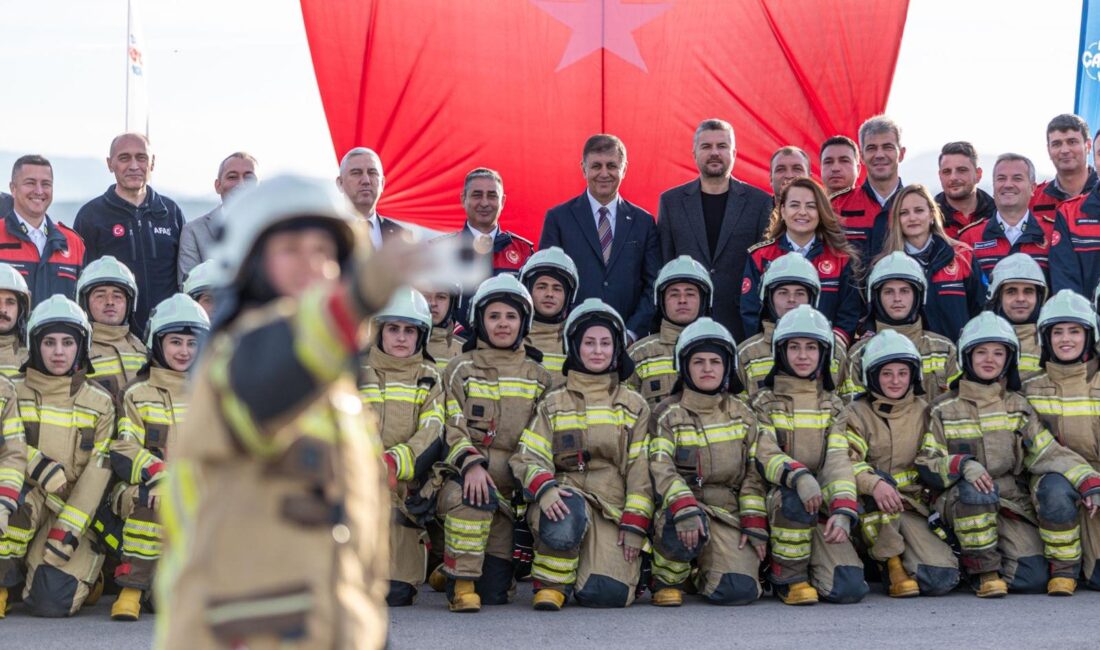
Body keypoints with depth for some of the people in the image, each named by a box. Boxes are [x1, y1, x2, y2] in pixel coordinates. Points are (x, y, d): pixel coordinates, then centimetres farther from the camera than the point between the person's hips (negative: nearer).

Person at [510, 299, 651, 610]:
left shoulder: (635, 406, 16)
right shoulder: (553, 404, 15)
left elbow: (641, 469, 9)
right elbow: (527, 457, 3)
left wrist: (634, 525, -2)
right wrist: (544, 488, -20)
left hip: (613, 505, 1)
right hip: (565, 495, -1)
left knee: (608, 593, -22)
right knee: (567, 517, -40)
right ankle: (551, 581, -12)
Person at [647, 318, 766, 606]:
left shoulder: (742, 414, 14)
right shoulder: (668, 414, 4)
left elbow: (753, 473, 12)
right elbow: (661, 469, -11)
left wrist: (755, 525, 0)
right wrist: (684, 508, -28)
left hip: (728, 511, 3)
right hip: (680, 507, -3)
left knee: (738, 590, -20)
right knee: (685, 528, -41)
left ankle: (702, 570, 18)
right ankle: (667, 579, -7)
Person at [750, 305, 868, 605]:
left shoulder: (832, 405, 15)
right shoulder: (764, 402, 7)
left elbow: (838, 459, 2)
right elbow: (764, 455, -9)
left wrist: (843, 510, -16)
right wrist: (799, 477, -31)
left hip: (822, 504, 2)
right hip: (781, 496, -2)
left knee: (849, 588, -21)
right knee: (796, 500, -41)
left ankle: (810, 568, 15)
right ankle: (787, 577, -15)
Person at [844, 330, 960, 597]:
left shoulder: (923, 411, 12)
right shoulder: (857, 413, -1)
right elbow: (847, 461, -17)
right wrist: (874, 484, -36)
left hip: (915, 506, 3)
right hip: (873, 510, -2)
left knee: (941, 579, -20)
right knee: (880, 478, -37)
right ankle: (892, 563, -20)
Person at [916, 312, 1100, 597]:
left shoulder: (1018, 407, 11)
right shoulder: (945, 410, 6)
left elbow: (1048, 453, 0)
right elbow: (926, 464, -2)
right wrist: (962, 466, -23)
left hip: (1011, 502, 1)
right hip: (961, 503, -1)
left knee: (1034, 577, -21)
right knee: (974, 490, -38)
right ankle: (984, 569, -18)